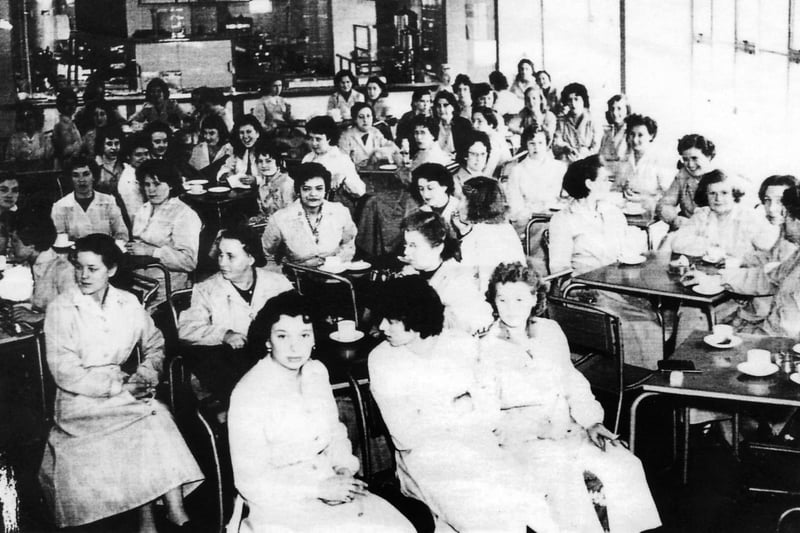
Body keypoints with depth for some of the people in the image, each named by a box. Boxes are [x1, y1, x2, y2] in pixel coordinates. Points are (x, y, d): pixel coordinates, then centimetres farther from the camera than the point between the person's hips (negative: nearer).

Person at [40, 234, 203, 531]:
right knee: (151, 419, -27)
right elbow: (64, 372, -10)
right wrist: (118, 387, -16)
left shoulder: (128, 304, 8)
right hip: (80, 399, -4)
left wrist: (145, 375, -2)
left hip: (121, 389, 4)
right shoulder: (61, 309, -5)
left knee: (156, 416, -27)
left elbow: (154, 345, 19)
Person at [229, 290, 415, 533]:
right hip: (280, 503, -6)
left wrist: (345, 469, -2)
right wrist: (320, 489, -18)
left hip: (329, 484, 6)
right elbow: (250, 481, -14)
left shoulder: (317, 372, 4)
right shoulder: (248, 394, -15)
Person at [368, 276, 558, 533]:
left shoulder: (463, 345, 4)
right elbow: (405, 436, -9)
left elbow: (492, 415, 3)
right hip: (426, 457, -2)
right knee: (489, 510, -27)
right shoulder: (381, 360, -4)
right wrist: (458, 408, -5)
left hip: (478, 445, 3)